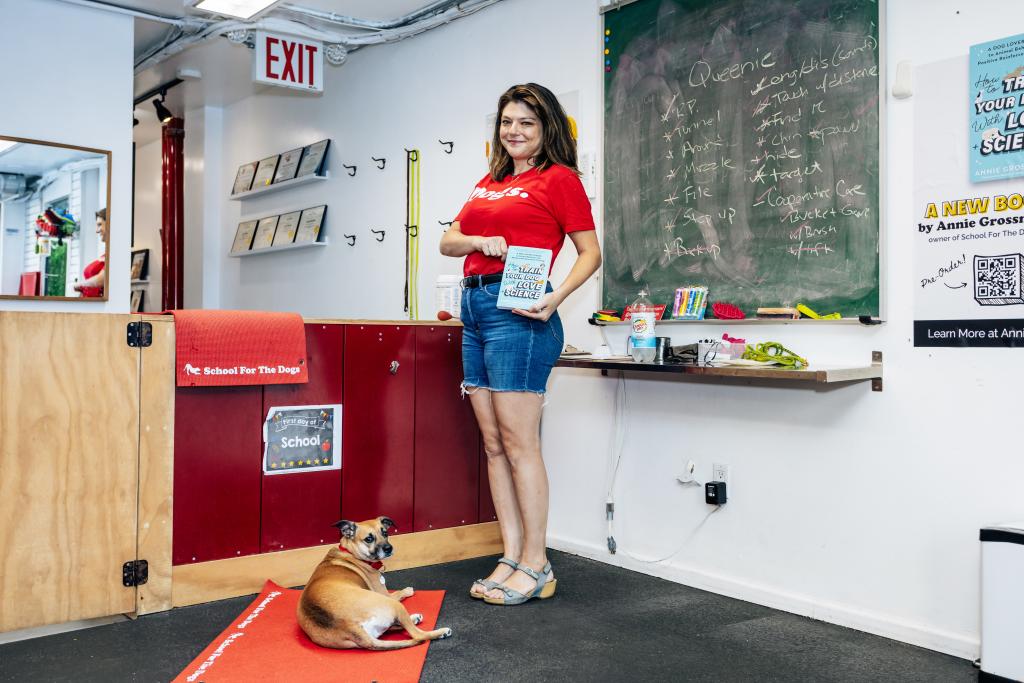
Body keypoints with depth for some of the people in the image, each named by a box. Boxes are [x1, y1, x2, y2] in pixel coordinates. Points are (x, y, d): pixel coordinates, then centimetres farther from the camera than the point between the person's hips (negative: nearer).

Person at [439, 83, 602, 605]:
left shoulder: (559, 178, 1)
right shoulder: (489, 182, 22)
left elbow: (590, 252, -3)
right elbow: (448, 242, 20)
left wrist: (557, 296, -19)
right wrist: (478, 241, -2)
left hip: (517, 311, -8)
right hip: (475, 308, 8)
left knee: (518, 442, -7)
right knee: (493, 443, 7)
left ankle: (535, 567, 3)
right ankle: (512, 558, 15)